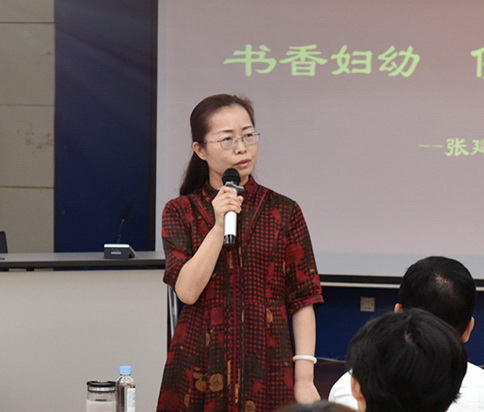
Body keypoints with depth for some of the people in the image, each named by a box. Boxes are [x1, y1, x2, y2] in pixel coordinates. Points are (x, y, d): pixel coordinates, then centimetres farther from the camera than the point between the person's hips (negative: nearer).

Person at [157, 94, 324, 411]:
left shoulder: (285, 212, 2)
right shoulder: (180, 212, 3)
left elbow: (303, 301, 0)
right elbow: (187, 290, -9)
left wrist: (304, 378, -8)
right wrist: (219, 226, -16)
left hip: (267, 366, 0)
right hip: (201, 368, 0)